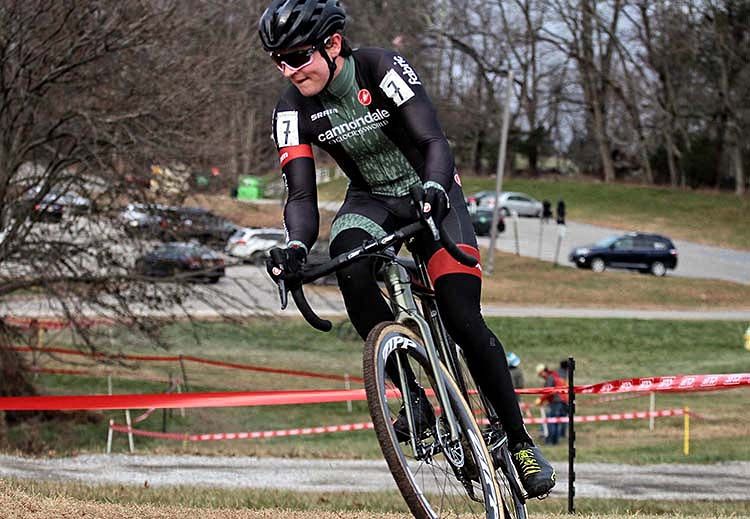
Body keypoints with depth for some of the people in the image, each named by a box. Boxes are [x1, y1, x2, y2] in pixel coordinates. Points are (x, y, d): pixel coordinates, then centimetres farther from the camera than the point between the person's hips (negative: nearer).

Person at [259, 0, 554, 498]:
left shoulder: (382, 68, -25)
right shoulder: (293, 109, -13)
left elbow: (435, 142, -32)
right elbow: (302, 194, -17)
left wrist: (434, 191, -53)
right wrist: (296, 248, -38)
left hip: (431, 195, -3)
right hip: (371, 200, 3)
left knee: (463, 319, -18)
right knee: (349, 266, -32)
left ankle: (520, 441, -2)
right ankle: (415, 397, -20)